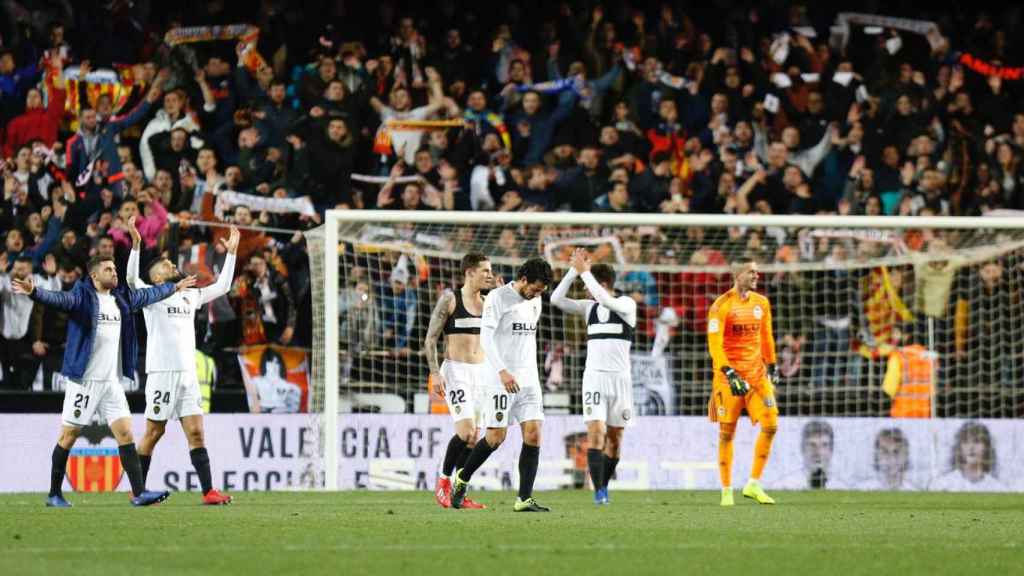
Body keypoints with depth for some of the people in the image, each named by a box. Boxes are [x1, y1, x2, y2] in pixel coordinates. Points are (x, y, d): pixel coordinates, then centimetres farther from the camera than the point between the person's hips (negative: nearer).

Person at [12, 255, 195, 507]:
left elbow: (149, 295, 31)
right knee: (69, 436, 1)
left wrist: (175, 287, 46)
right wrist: (34, 292, -47)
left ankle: (139, 493, -5)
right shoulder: (82, 296, -9)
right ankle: (54, 494, 11)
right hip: (83, 380, -6)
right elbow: (59, 299, -27)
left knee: (125, 434, -3)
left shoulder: (122, 298, 13)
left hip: (112, 382, 6)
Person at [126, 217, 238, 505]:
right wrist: (136, 243, -27)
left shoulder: (191, 295, 20)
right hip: (161, 373, -5)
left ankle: (208, 491, -6)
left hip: (188, 373, 5)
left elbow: (222, 286, 25)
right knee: (154, 432, -1)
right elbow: (132, 278, -16)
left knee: (196, 432, -1)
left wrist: (231, 253, 21)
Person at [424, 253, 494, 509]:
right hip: (455, 372, -6)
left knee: (473, 438, 2)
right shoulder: (450, 298, -5)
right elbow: (430, 339, -7)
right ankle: (444, 482, 0)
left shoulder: (487, 303, 12)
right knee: (466, 431, -18)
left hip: (480, 372, 6)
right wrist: (435, 373, -14)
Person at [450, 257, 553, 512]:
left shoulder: (535, 303, 14)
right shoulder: (497, 298, -8)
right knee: (496, 437, -6)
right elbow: (485, 338, -15)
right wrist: (502, 371, -25)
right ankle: (462, 479, 17)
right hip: (501, 380, -6)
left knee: (533, 435, -6)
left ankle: (525, 499, -6)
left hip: (528, 380, 6)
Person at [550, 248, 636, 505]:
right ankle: (598, 492, -18)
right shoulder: (589, 307, 9)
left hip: (620, 377, -2)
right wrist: (574, 270, -10)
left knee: (614, 436, 6)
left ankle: (603, 486, 23)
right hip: (594, 376, 2)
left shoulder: (627, 304, -3)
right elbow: (556, 299, -2)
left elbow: (605, 300, -23)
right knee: (595, 431, -15)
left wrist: (584, 271, -19)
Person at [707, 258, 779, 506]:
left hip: (757, 373, 5)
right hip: (730, 375, -5)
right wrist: (729, 373, -25)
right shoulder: (721, 306, -10)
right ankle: (726, 490, 8)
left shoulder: (761, 303, 10)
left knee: (770, 425, -7)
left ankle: (754, 485, 2)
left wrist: (772, 366, 19)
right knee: (727, 432, -1)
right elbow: (714, 344, -16)